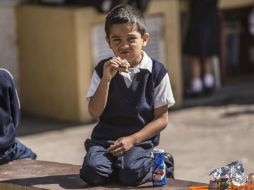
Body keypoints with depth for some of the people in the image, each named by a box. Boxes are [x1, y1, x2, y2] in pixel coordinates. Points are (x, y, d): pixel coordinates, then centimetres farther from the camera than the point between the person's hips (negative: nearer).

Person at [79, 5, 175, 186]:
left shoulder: (157, 71, -3)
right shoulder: (103, 69, 4)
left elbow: (162, 119, -1)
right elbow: (94, 112, -3)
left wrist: (133, 139, -13)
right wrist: (106, 79, -15)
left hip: (140, 139, -2)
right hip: (105, 137, 2)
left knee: (132, 174, -31)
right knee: (92, 172, -26)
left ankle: (154, 165, 3)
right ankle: (117, 164, 6)